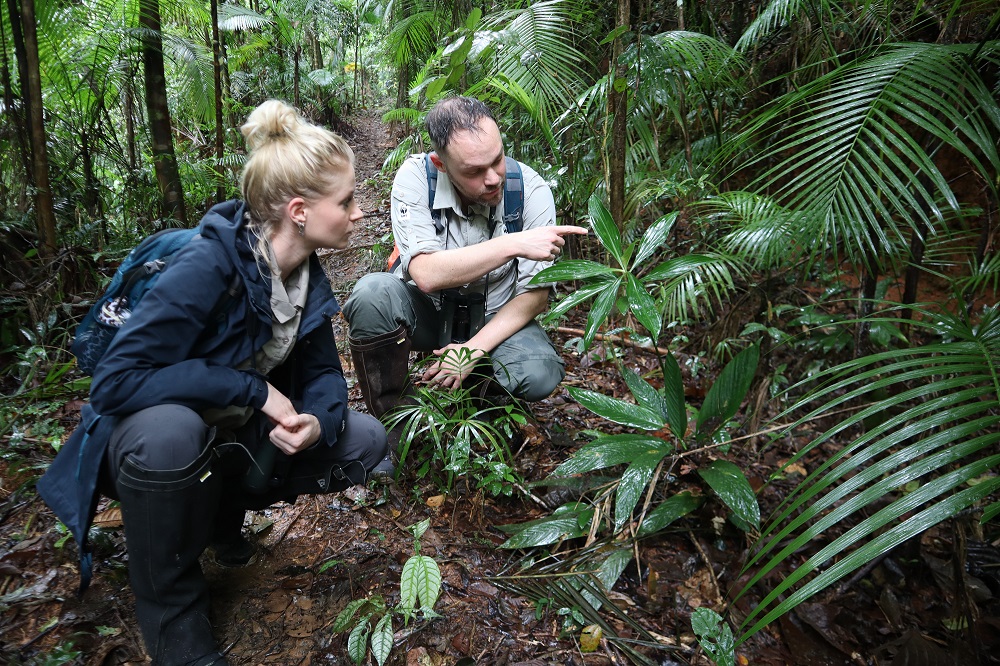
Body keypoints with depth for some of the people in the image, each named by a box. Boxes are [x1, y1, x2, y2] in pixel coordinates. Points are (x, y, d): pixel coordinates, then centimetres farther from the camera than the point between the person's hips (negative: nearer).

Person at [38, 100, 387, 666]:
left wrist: (317, 420, -25)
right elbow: (115, 381, -31)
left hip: (236, 439, 6)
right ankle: (173, 618, -15)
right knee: (169, 429, -41)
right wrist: (253, 389, -31)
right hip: (157, 441, -6)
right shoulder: (207, 266, -29)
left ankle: (222, 509, 12)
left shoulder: (309, 275, -8)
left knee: (364, 442, -10)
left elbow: (322, 372, -1)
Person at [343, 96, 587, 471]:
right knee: (371, 293, -32)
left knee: (541, 374, -29)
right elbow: (426, 274, -34)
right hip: (427, 310, 0)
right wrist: (514, 244, -40)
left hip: (494, 318, 0)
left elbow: (536, 294, -14)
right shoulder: (416, 177, -22)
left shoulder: (530, 190, -19)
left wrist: (474, 350, -24)